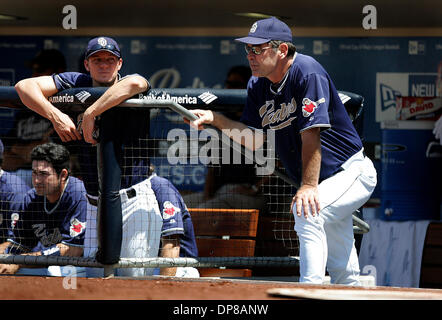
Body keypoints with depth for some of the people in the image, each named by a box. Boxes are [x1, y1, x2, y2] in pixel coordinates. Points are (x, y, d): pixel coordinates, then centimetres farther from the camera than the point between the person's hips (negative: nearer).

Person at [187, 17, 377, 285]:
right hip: (328, 182, 8)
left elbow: (311, 134, -28)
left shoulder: (307, 72, -23)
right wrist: (216, 120, -10)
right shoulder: (258, 86, 1)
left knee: (306, 211, -32)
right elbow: (255, 139, 2)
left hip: (352, 172, -8)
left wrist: (309, 186, -32)